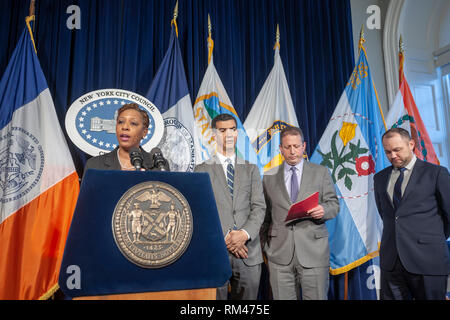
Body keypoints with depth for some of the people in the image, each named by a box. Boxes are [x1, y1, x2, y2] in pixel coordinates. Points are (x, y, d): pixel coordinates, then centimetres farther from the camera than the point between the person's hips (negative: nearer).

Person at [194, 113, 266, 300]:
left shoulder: (251, 170, 13)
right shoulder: (202, 171, 7)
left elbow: (259, 207, 4)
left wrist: (245, 234, -13)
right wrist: (225, 238, -11)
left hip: (249, 252, 2)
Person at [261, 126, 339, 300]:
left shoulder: (321, 172, 9)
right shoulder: (269, 177, 10)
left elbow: (334, 204, 7)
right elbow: (265, 214, 13)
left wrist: (323, 210, -15)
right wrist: (262, 246, 9)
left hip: (313, 251, 0)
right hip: (280, 253, 1)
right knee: (283, 298, 4)